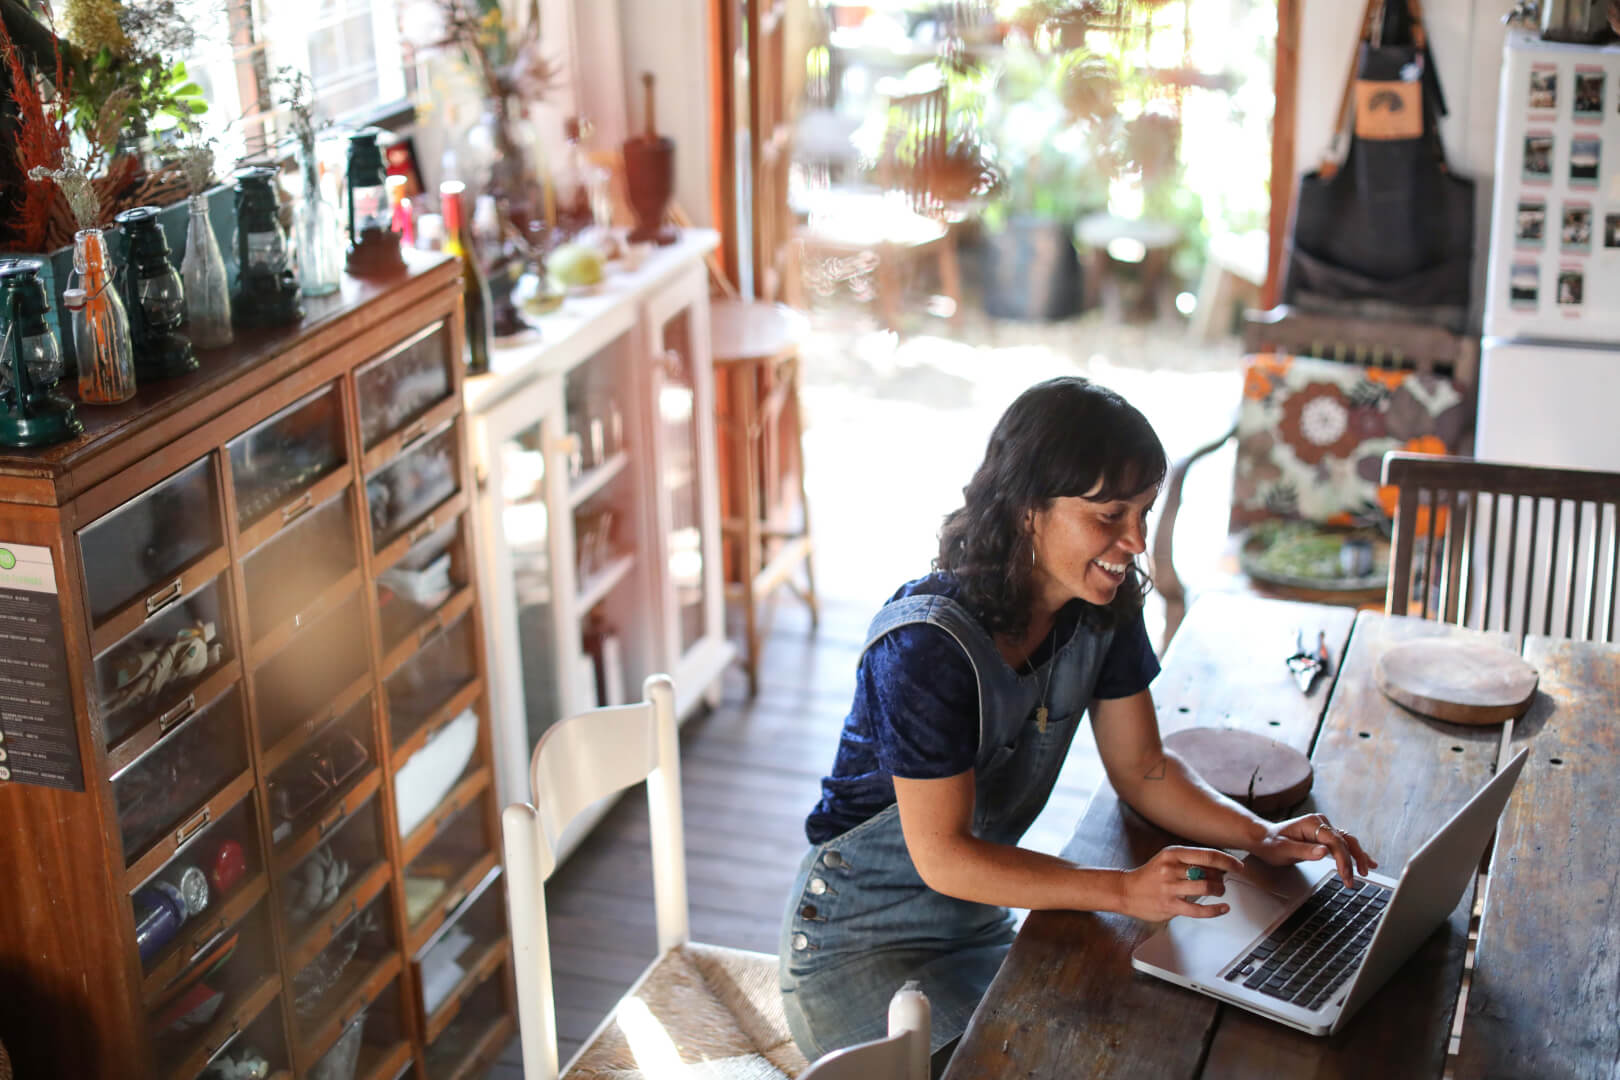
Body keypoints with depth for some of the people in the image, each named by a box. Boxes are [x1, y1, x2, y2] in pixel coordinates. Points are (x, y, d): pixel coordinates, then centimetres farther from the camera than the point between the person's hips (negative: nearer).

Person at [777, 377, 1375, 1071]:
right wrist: (1125, 891, -34)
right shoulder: (928, 644, -29)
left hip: (981, 927, 7)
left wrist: (1261, 837, -15)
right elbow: (943, 856, -27)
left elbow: (1143, 770, 3)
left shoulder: (1103, 610, -6)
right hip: (859, 947, -7)